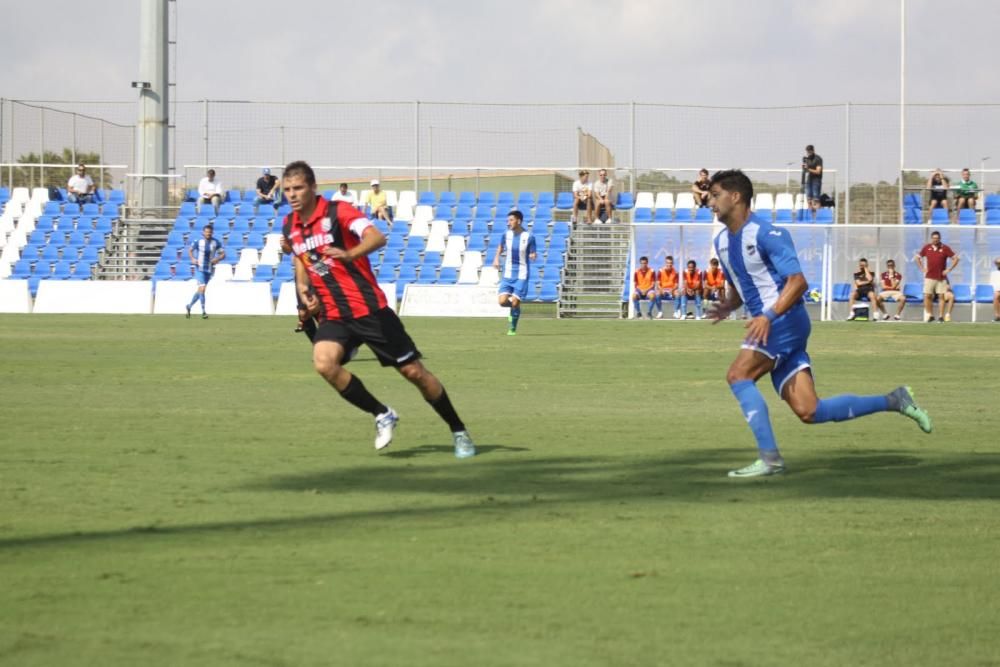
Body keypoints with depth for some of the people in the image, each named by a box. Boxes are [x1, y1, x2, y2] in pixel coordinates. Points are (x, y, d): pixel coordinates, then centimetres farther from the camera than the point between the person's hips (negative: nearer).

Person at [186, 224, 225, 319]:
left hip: (209, 270, 4)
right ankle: (203, 312, -12)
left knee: (200, 290, 13)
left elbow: (223, 254, 2)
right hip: (199, 269, -4)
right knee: (202, 289, -16)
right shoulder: (198, 242, -6)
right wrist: (192, 259, -9)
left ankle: (189, 306, 34)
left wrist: (218, 259, -19)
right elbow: (190, 250, 10)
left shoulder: (216, 243, -2)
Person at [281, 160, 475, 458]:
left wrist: (349, 254, -48)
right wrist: (304, 289, 8)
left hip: (369, 308, -5)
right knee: (324, 362, -25)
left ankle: (458, 431, 18)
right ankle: (382, 415, -5)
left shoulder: (337, 211, -13)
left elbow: (376, 237, -29)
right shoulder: (288, 227, 6)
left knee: (413, 371, -1)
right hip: (333, 315, 5)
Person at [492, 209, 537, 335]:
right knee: (502, 301, -9)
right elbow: (501, 247, 21)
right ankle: (513, 306, 26)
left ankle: (512, 329, 13)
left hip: (522, 275, -3)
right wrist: (496, 258, 7)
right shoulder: (507, 234, 1)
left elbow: (533, 254, -4)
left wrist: (533, 255, -26)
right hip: (507, 273, 3)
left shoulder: (529, 237, -9)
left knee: (515, 303, -7)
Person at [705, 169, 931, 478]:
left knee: (737, 375, -20)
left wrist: (769, 316, -31)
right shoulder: (722, 242, 15)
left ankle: (769, 458, -16)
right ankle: (893, 401, 13)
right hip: (768, 326, 8)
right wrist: (726, 306, 5)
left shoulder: (765, 234, -12)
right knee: (808, 411, 0)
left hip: (785, 320, -8)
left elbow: (798, 281, -18)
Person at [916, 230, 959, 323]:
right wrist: (922, 269, 7)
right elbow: (918, 257, 18)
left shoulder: (945, 248, -1)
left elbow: (955, 258, 1)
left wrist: (948, 269, -5)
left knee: (942, 296, -3)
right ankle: (930, 315, 8)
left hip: (941, 277, -2)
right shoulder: (927, 248, 5)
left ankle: (941, 316, 2)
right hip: (929, 277, 2)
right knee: (927, 296, -4)